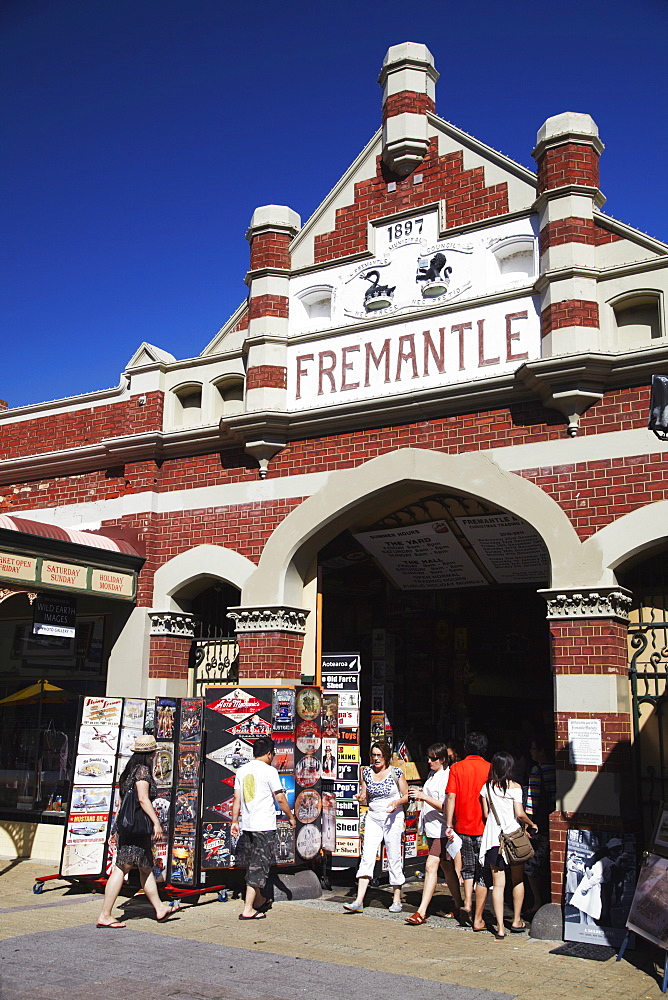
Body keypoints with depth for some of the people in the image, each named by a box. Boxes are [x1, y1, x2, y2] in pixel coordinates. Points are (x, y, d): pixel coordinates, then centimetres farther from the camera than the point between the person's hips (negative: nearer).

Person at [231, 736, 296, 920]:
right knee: (258, 867, -2)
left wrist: (235, 822, 15)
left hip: (247, 824, 7)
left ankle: (259, 900, 32)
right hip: (264, 826, -6)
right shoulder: (269, 771, -9)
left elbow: (237, 798, 9)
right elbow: (280, 798, -8)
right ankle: (248, 909, -2)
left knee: (253, 864, 18)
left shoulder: (242, 770, 8)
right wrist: (291, 817, 4)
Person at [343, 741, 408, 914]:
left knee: (394, 858, 2)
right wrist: (361, 798, -11)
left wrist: (396, 802, -18)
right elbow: (365, 799, 11)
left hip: (393, 818, -3)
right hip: (373, 817, 3)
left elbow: (406, 796, 2)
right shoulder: (367, 772, 4)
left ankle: (397, 900, 15)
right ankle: (359, 901, -7)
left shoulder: (396, 772, -5)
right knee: (367, 856, -6)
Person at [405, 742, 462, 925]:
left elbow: (445, 806, -21)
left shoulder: (447, 776, -15)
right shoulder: (432, 774, 13)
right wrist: (420, 796, 8)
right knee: (446, 866, 15)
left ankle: (421, 912, -12)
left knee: (431, 866, -12)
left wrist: (424, 797, -26)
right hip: (430, 827, 9)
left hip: (441, 829, -9)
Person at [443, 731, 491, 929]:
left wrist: (449, 824, -5)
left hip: (463, 826, 1)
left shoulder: (456, 768, -2)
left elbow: (451, 797, -8)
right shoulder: (490, 769, -4)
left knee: (468, 868, 20)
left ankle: (466, 903, 6)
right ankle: (477, 918, 7)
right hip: (484, 827, -1)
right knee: (483, 873, 6)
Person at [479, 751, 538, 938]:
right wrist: (532, 824, 6)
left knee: (498, 884, 3)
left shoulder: (487, 787, 3)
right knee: (518, 880, 15)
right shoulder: (514, 787, -6)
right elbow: (520, 813, -12)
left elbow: (485, 814, 6)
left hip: (493, 837, 2)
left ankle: (500, 927, -1)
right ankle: (517, 921, 23)